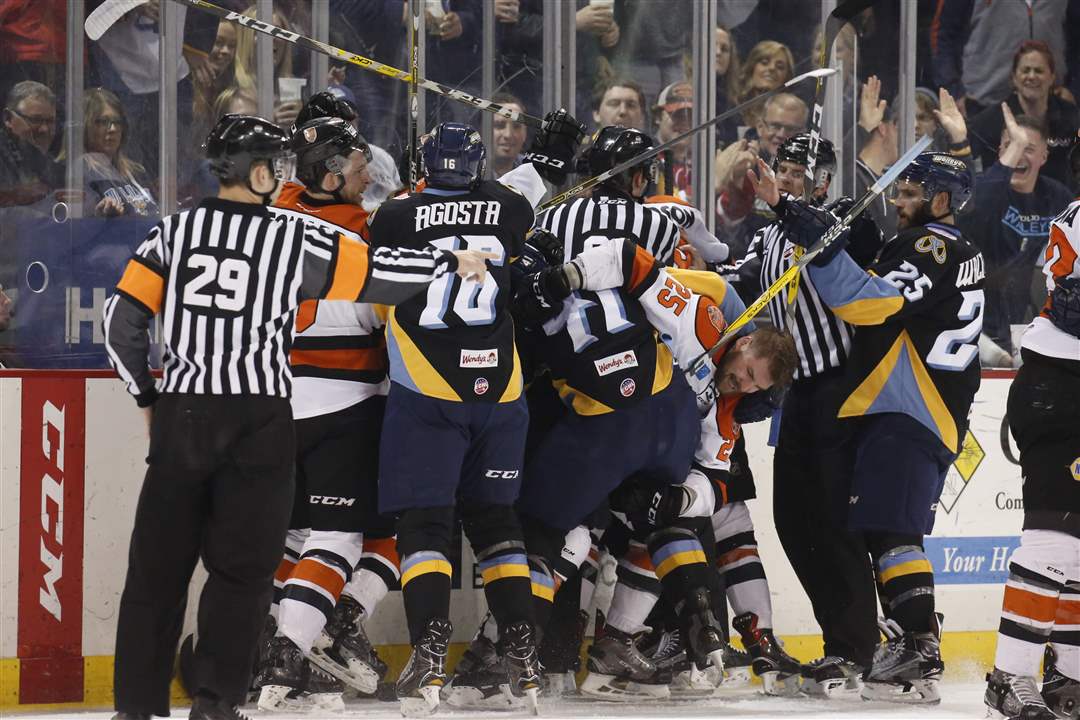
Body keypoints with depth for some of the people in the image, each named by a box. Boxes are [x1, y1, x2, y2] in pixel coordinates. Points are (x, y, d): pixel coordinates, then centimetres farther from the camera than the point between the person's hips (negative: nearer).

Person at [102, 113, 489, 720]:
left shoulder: (177, 231, 3)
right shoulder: (292, 238, -4)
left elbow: (123, 319, 2)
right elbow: (376, 272, 1)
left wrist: (146, 395, 15)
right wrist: (451, 263, 16)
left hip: (181, 413, 3)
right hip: (258, 420, -3)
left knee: (159, 562, 7)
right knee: (243, 567, 5)